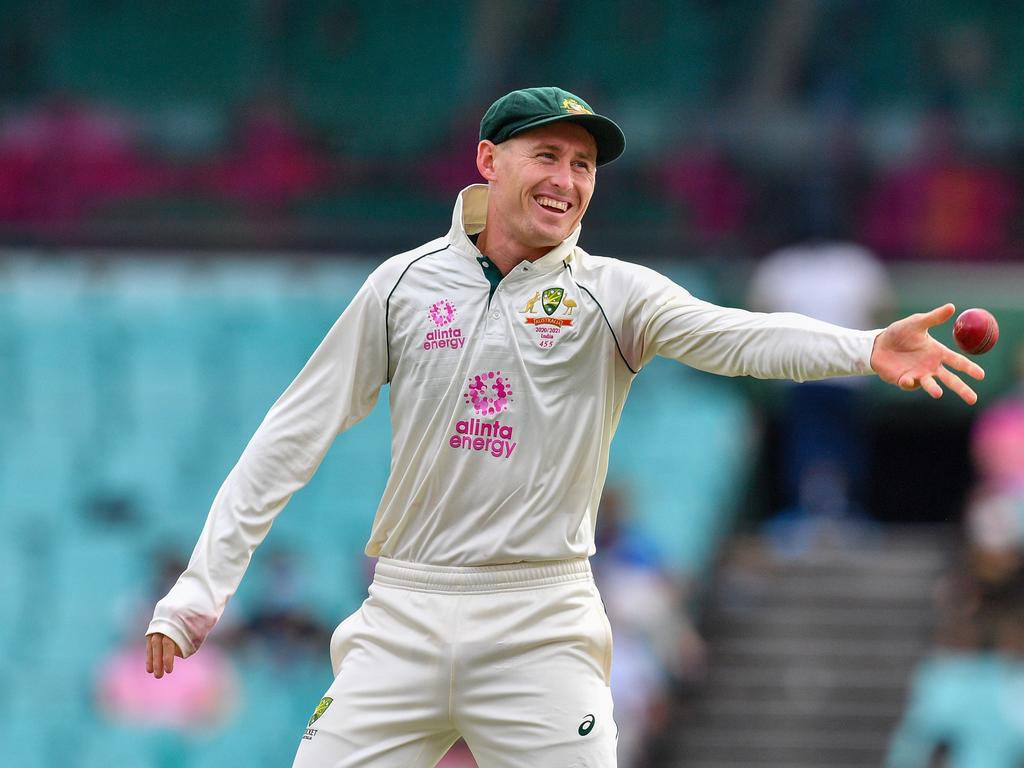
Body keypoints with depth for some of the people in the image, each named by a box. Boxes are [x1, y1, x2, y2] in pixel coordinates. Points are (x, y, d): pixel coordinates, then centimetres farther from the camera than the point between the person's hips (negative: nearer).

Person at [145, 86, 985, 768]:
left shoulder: (613, 295, 2)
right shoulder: (405, 284, 6)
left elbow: (733, 337, -17)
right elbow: (296, 433, 9)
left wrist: (868, 348, -36)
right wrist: (204, 584, 2)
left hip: (539, 627, -1)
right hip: (405, 614, 1)